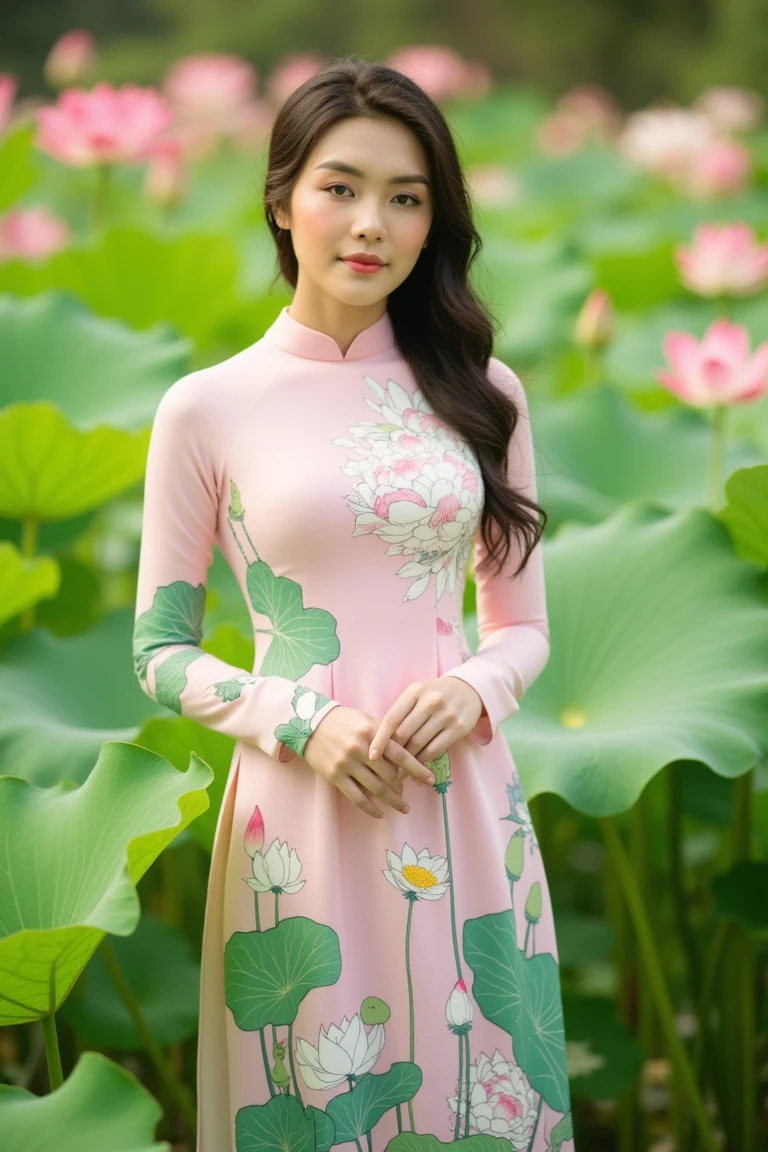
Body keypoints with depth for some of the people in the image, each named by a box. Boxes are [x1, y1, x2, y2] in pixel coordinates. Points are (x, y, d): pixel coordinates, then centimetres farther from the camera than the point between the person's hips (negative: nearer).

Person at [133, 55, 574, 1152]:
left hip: (465, 804, 2)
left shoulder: (481, 393, 6)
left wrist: (473, 692, -10)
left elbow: (524, 625, 11)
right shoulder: (208, 409, -1)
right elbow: (162, 652, 3)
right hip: (302, 809, -2)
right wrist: (303, 725, -13)